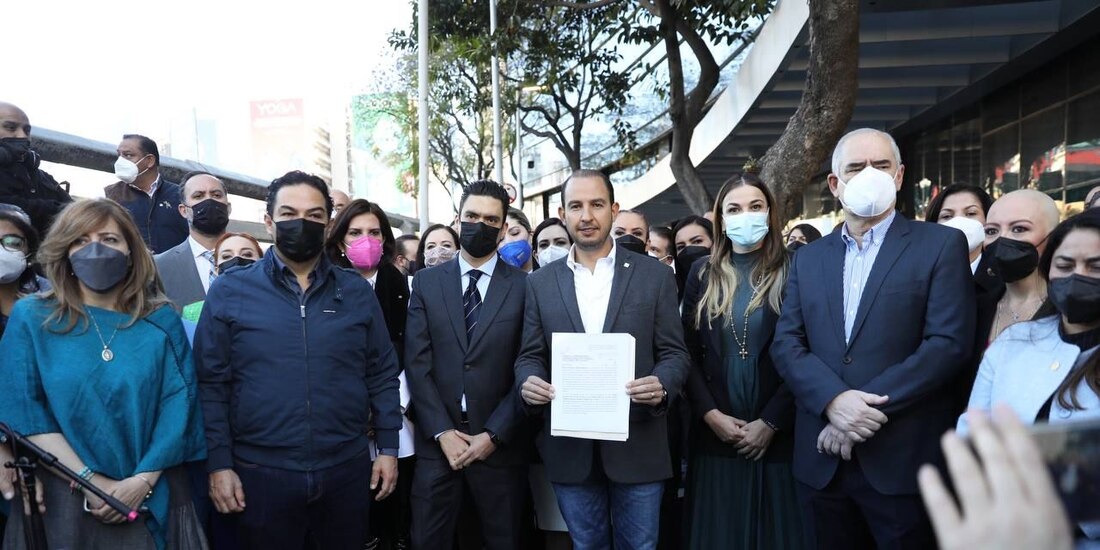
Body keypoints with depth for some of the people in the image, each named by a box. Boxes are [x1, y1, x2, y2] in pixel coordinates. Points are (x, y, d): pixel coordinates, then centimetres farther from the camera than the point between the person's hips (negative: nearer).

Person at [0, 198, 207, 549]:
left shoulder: (162, 321, 1)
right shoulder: (30, 318, 0)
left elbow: (179, 404, -5)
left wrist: (142, 481, -15)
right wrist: (90, 480, -13)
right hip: (63, 498, 0)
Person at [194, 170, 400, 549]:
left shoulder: (357, 291, 3)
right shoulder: (229, 290, -2)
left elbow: (382, 373, 6)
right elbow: (211, 382, -1)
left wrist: (388, 448, 3)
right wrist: (219, 463, -4)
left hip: (348, 469, 2)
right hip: (261, 473, -1)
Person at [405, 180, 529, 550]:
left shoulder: (525, 287, -1)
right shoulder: (426, 283, 4)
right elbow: (417, 364, -1)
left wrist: (493, 435, -9)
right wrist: (442, 432, -9)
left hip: (500, 445, -1)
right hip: (437, 443, 1)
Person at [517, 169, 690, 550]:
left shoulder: (655, 276, 0)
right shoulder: (541, 282, 6)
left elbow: (674, 353, -1)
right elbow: (530, 355, 6)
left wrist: (661, 385, -22)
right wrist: (528, 382, -17)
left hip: (637, 444, -1)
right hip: (569, 446, 2)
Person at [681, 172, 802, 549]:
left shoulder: (791, 273, -1)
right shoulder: (702, 275, 7)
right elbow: (687, 353, 3)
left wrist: (770, 422, -11)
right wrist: (711, 414, -7)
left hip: (776, 435, -2)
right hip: (714, 434, 2)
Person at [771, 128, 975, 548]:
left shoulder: (941, 245, 0)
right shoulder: (808, 257, 11)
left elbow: (949, 343, -10)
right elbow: (786, 344, 2)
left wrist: (869, 409, -16)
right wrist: (834, 400, -15)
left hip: (903, 459, -3)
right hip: (822, 460, 4)